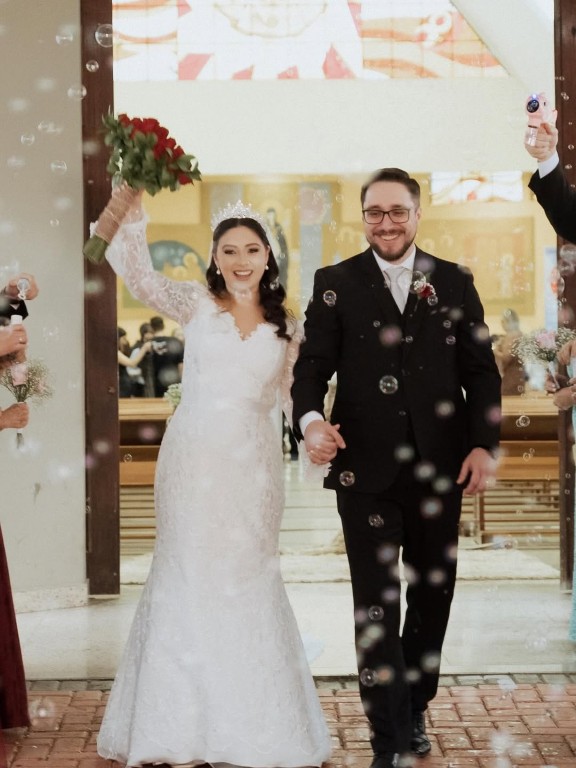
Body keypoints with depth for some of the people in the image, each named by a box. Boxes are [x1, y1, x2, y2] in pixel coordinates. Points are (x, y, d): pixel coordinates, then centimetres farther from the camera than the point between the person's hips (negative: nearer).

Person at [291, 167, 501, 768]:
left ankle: (414, 708, 33)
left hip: (439, 468, 2)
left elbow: (481, 370, 5)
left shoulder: (455, 282, 6)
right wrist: (310, 419, -24)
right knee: (376, 604, -1)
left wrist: (483, 444, -6)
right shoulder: (335, 284, 2)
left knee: (432, 595, 14)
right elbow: (312, 365, -4)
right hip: (366, 470, -2)